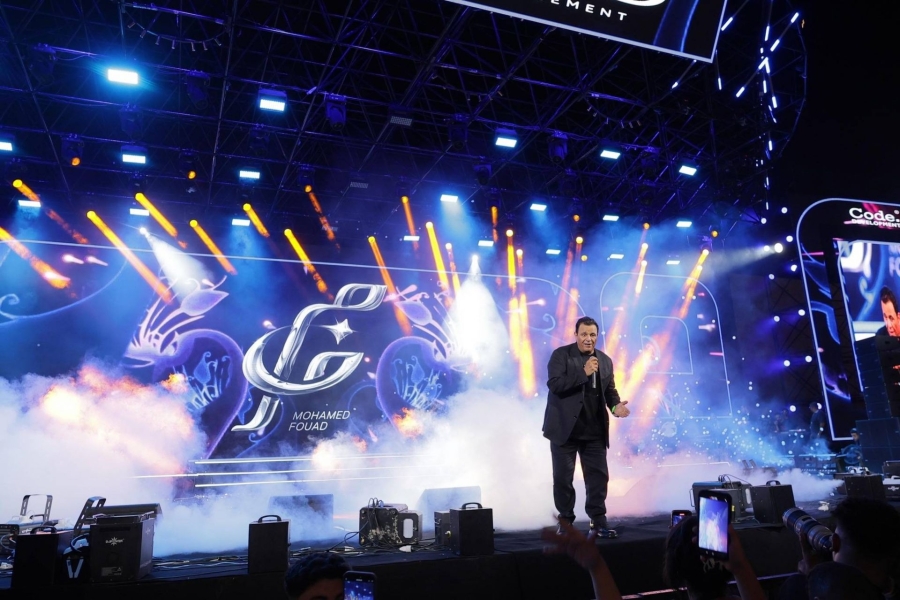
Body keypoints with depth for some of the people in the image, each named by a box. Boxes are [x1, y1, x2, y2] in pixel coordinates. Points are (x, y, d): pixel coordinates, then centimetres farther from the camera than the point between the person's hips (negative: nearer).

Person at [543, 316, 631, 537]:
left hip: (595, 430, 4)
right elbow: (554, 384, -18)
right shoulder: (561, 354, -6)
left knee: (599, 476, 7)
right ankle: (566, 520, 19)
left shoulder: (605, 361, 10)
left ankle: (599, 520, 20)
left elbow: (610, 390, 12)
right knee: (563, 477, 5)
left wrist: (616, 406, -9)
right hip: (565, 428, -4)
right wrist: (583, 373, -23)